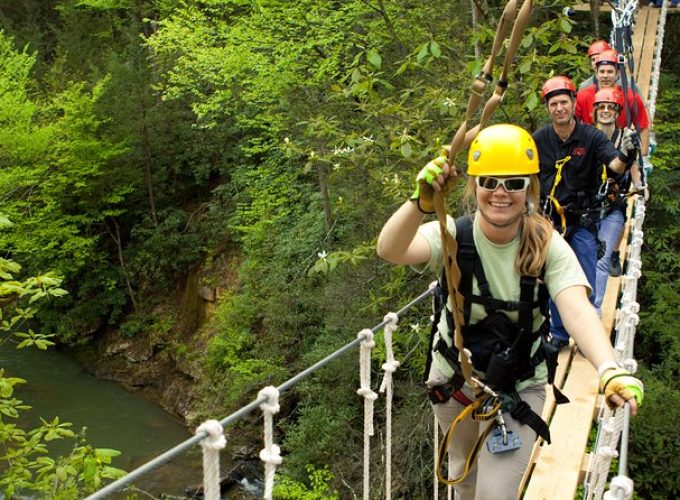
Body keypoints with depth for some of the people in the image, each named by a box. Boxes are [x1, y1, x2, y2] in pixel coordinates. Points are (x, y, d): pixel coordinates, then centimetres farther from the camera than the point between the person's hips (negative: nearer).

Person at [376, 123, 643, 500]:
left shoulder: (548, 246, -20)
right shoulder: (453, 236, -21)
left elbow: (578, 311, -35)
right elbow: (389, 250, -40)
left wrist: (610, 370, -55)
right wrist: (420, 203, -61)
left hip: (520, 386, -1)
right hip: (454, 376, 1)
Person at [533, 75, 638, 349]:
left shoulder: (592, 137, -10)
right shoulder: (539, 140, -4)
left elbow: (615, 166, -25)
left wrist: (625, 155, -46)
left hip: (583, 221, -2)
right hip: (549, 221, 2)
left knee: (586, 282, 3)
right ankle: (558, 334, 24)